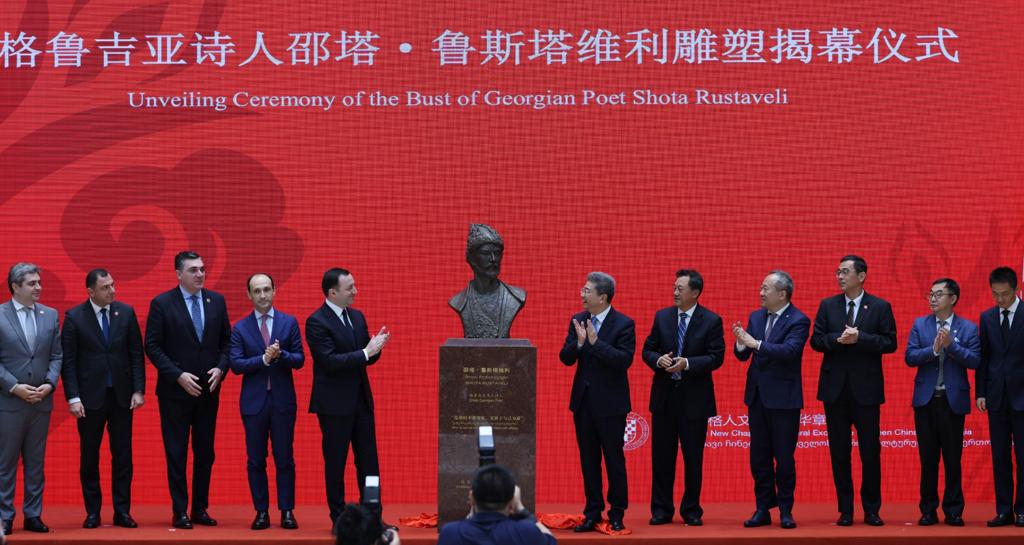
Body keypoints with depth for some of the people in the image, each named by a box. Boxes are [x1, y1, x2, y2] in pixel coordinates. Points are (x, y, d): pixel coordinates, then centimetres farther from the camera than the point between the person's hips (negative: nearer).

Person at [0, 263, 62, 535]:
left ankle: (33, 515, 14)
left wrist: (50, 384, -7)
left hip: (41, 400, 4)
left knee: (36, 461, 8)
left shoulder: (50, 315, 7)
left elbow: (56, 356, 8)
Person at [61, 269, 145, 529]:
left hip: (121, 395, 2)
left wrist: (139, 390, -2)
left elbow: (136, 354, 5)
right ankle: (92, 512, 13)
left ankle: (122, 512, 10)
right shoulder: (74, 317, -4)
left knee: (123, 456, 4)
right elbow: (68, 361, -5)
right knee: (89, 458, 5)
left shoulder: (126, 312, 2)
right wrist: (73, 397, -10)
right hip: (90, 397, -2)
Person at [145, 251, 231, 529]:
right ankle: (180, 511, 8)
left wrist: (220, 368, -7)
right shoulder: (162, 304, -6)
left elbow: (226, 340, 10)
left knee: (205, 453, 8)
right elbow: (152, 346, -7)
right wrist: (178, 375, -15)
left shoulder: (216, 300, 5)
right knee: (177, 453, 2)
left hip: (208, 390, 4)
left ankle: (200, 509, 16)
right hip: (175, 391, -4)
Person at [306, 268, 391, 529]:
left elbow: (368, 358, 13)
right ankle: (339, 518, 10)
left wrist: (376, 346, -9)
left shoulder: (357, 317, 10)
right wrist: (366, 352, -21)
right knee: (335, 462, 3)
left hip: (361, 399, 7)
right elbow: (330, 361, -21)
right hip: (335, 403, -7)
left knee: (368, 460, 8)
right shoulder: (317, 322, -12)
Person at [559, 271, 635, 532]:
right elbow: (565, 358, 2)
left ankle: (617, 515, 12)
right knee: (588, 460, 10)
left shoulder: (623, 324, -10)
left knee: (614, 460, 3)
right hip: (583, 400, 5)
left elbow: (625, 359, -20)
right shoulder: (577, 321, 6)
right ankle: (592, 513, 18)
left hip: (610, 403, -5)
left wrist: (595, 342, -24)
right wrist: (578, 343, -18)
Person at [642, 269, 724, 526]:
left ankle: (692, 511, 16)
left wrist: (687, 364, -21)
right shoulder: (662, 317, 6)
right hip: (664, 396, 3)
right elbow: (648, 350, 8)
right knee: (661, 456, 6)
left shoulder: (711, 321, -4)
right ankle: (661, 510, 14)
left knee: (693, 458, 5)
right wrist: (659, 360, -14)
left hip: (694, 398, -3)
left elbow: (716, 357, -9)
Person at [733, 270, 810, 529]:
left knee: (784, 457, 1)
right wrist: (741, 344, -16)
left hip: (783, 398, -6)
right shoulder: (756, 317, 9)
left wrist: (756, 343, -29)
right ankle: (763, 509, 16)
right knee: (759, 457, 9)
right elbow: (743, 355, 6)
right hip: (757, 396, 6)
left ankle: (785, 511, 11)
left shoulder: (798, 321, -10)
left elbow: (789, 350, -25)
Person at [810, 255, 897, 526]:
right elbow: (816, 340, 3)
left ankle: (872, 510, 10)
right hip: (835, 388, 2)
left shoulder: (880, 307, 1)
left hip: (866, 388, -2)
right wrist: (838, 339, -15)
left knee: (870, 450, 1)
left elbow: (890, 343, -5)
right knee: (839, 450, 5)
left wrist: (860, 338, -17)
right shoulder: (827, 305, 8)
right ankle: (845, 510, 12)